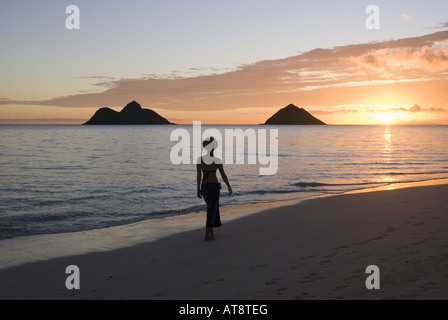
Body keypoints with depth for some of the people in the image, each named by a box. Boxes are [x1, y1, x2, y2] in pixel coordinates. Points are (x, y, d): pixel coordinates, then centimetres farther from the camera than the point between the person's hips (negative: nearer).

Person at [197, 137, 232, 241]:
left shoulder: (200, 159, -4)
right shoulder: (217, 160, -14)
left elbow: (199, 175, -1)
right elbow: (223, 175, -9)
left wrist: (198, 189, 7)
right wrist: (229, 186, 5)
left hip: (204, 186, 5)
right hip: (214, 186, -5)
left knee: (212, 207, 23)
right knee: (212, 210, 1)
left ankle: (211, 231, 27)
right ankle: (207, 235, -4)